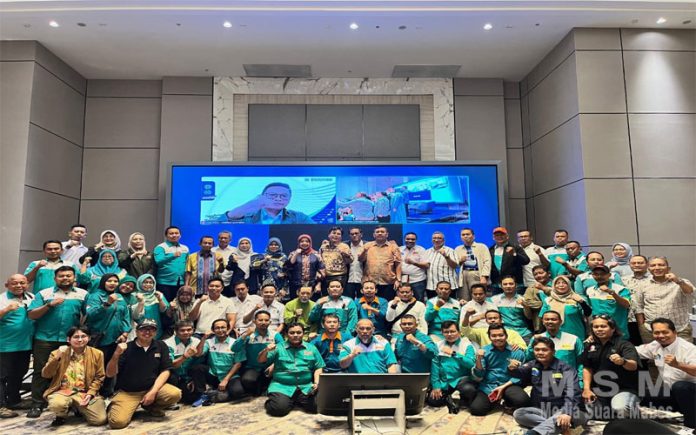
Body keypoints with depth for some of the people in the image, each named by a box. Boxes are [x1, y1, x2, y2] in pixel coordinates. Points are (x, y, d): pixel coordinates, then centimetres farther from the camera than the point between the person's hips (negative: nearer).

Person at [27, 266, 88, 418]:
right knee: (41, 371, 1)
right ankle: (37, 404, 9)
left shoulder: (83, 294, 5)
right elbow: (31, 315, -4)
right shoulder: (44, 293, 3)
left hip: (71, 340, 1)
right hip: (45, 339, -1)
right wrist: (49, 305, -16)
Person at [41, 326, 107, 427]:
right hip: (62, 391, -1)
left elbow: (99, 377, 4)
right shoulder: (57, 353, 4)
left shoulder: (97, 354, 3)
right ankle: (61, 416, 4)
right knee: (56, 404, -37)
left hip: (85, 393, 1)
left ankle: (79, 409, 18)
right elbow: (45, 375, -4)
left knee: (100, 420, -16)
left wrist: (90, 393, -11)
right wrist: (57, 357, -17)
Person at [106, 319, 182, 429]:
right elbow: (110, 374, -9)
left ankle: (151, 407, 8)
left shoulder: (161, 346, -1)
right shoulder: (126, 348, -7)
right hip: (127, 392, -2)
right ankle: (115, 407, 13)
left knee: (175, 394, -24)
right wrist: (116, 355, -27)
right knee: (118, 422, -25)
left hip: (152, 387, 2)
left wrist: (153, 392, -15)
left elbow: (165, 371, -3)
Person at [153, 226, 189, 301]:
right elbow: (158, 261, -19)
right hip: (165, 283, -5)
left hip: (181, 283, 5)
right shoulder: (160, 247, -3)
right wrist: (173, 255, -32)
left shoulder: (185, 248, 14)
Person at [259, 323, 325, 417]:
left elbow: (318, 368, 12)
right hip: (282, 386, -2)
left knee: (318, 405, -22)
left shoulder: (311, 348, 12)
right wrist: (266, 350, -21)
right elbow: (261, 360, 0)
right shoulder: (279, 347, 6)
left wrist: (316, 383, -5)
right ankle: (289, 401, 6)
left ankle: (296, 401, 8)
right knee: (278, 408, -30)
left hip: (306, 387, 3)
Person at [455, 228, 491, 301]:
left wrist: (484, 277, -13)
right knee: (463, 301, -3)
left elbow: (487, 262, -1)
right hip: (462, 275, 3)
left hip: (476, 274, -3)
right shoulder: (457, 249, 20)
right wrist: (460, 261, -5)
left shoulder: (482, 247, 10)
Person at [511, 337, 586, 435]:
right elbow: (520, 373, -10)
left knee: (575, 414, -38)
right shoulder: (533, 365, 10)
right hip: (540, 410, 3)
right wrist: (513, 368, -36)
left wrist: (567, 413, -36)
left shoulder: (566, 370, -2)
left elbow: (572, 394, -17)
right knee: (518, 413, -22)